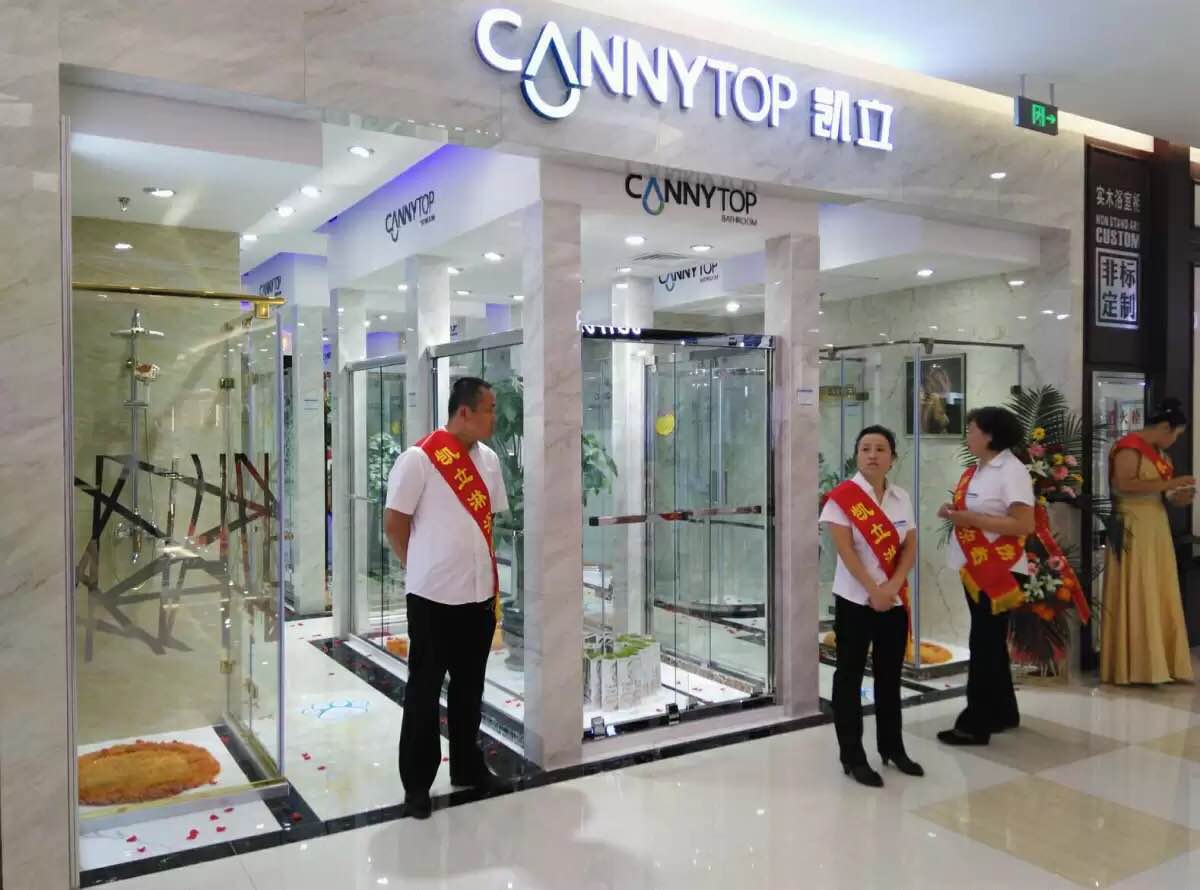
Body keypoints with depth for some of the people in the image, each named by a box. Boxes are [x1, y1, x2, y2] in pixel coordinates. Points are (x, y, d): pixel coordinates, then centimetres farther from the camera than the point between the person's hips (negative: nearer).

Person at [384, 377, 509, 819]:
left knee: (469, 685, 17)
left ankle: (467, 765, 33)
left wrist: (485, 570, 13)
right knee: (425, 690, 7)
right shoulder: (420, 458, -13)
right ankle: (417, 783, 20)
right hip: (434, 596, -6)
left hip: (480, 593, 6)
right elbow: (394, 522, -7)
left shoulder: (488, 459, 7)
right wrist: (423, 567, 2)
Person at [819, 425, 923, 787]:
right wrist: (873, 591, -17)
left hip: (895, 600, 5)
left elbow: (910, 547, 2)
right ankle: (852, 757, 10)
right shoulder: (842, 497, -10)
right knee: (850, 677, 2)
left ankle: (892, 747, 29)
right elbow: (845, 550, -15)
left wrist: (892, 586, -12)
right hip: (855, 600, -5)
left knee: (890, 676, 15)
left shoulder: (902, 498, 6)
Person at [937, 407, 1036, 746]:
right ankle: (1002, 712, 30)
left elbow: (1024, 525, -22)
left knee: (984, 645, -2)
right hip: (975, 567, 9)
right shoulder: (976, 470, 9)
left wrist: (970, 519, -24)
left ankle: (975, 724, 7)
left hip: (1000, 571, -8)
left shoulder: (1013, 470, -15)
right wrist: (955, 513, -1)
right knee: (990, 643, 17)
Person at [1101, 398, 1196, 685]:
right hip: (1133, 529, -9)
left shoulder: (1157, 451, 17)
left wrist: (1174, 498, 4)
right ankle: (1136, 667, -1)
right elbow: (1122, 485, -24)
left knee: (1158, 596, 9)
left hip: (1156, 528, 9)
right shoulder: (1129, 446, -12)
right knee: (1136, 596, -6)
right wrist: (1169, 483, -21)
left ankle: (1156, 663, 15)